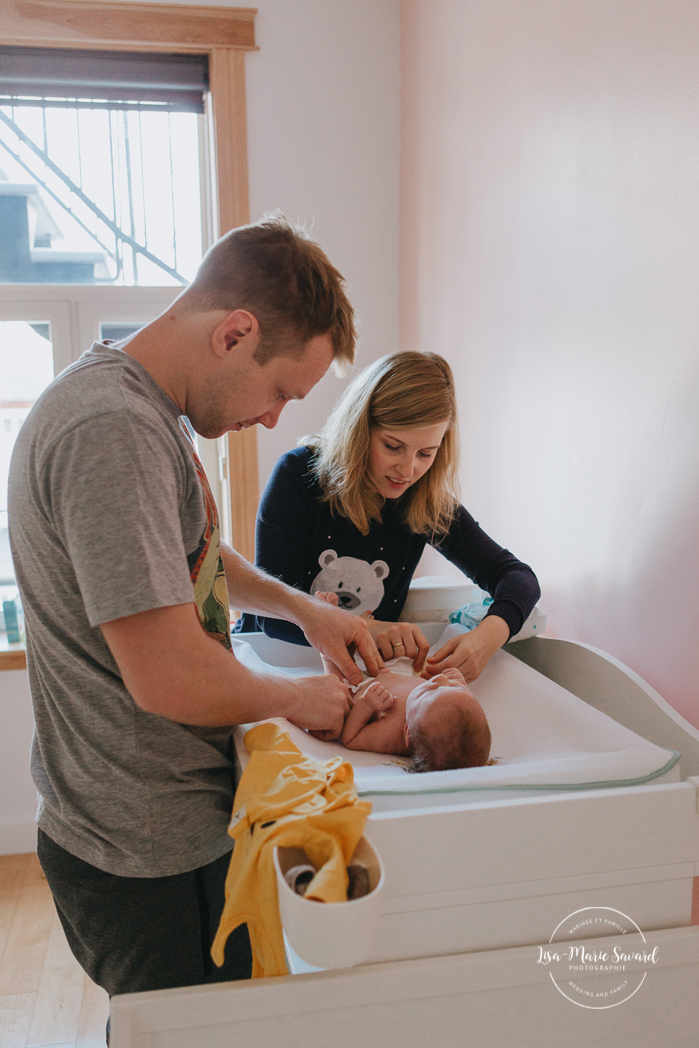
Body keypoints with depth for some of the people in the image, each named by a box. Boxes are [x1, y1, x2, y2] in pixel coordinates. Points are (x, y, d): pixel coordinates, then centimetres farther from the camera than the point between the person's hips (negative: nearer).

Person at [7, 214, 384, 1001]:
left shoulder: (140, 408, 7)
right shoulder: (112, 429, -28)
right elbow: (170, 678, -31)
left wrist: (304, 609, 10)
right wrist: (294, 698, -12)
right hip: (148, 857, -9)